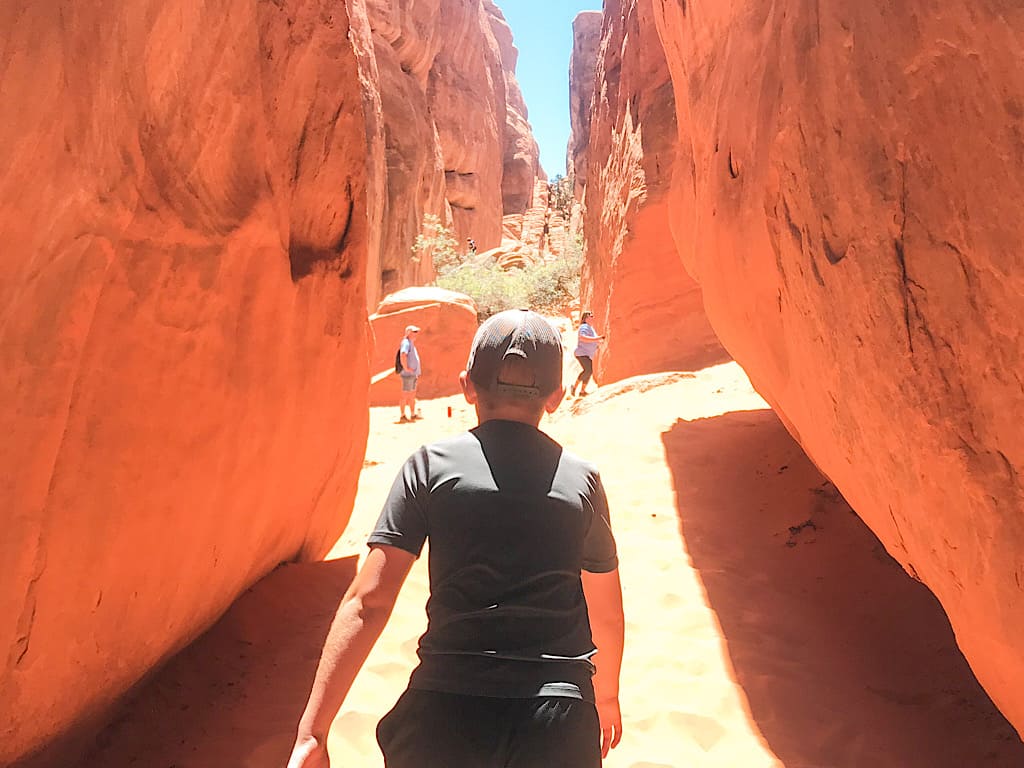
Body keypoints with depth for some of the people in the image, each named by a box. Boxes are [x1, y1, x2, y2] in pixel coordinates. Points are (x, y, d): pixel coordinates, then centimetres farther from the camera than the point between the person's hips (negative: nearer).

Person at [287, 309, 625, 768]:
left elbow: (368, 601, -9)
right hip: (560, 719, 1)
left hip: (446, 713, 0)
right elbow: (607, 614, 10)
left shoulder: (431, 466, -3)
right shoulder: (582, 480, 1)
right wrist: (606, 695, 28)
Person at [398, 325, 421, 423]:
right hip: (408, 374, -10)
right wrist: (406, 368, -24)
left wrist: (417, 372, 23)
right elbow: (402, 355, -30)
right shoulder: (406, 343, -13)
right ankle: (402, 416, -1)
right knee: (405, 395, -5)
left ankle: (413, 415, 22)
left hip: (413, 374, 10)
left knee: (412, 395, 14)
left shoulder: (411, 343, 19)